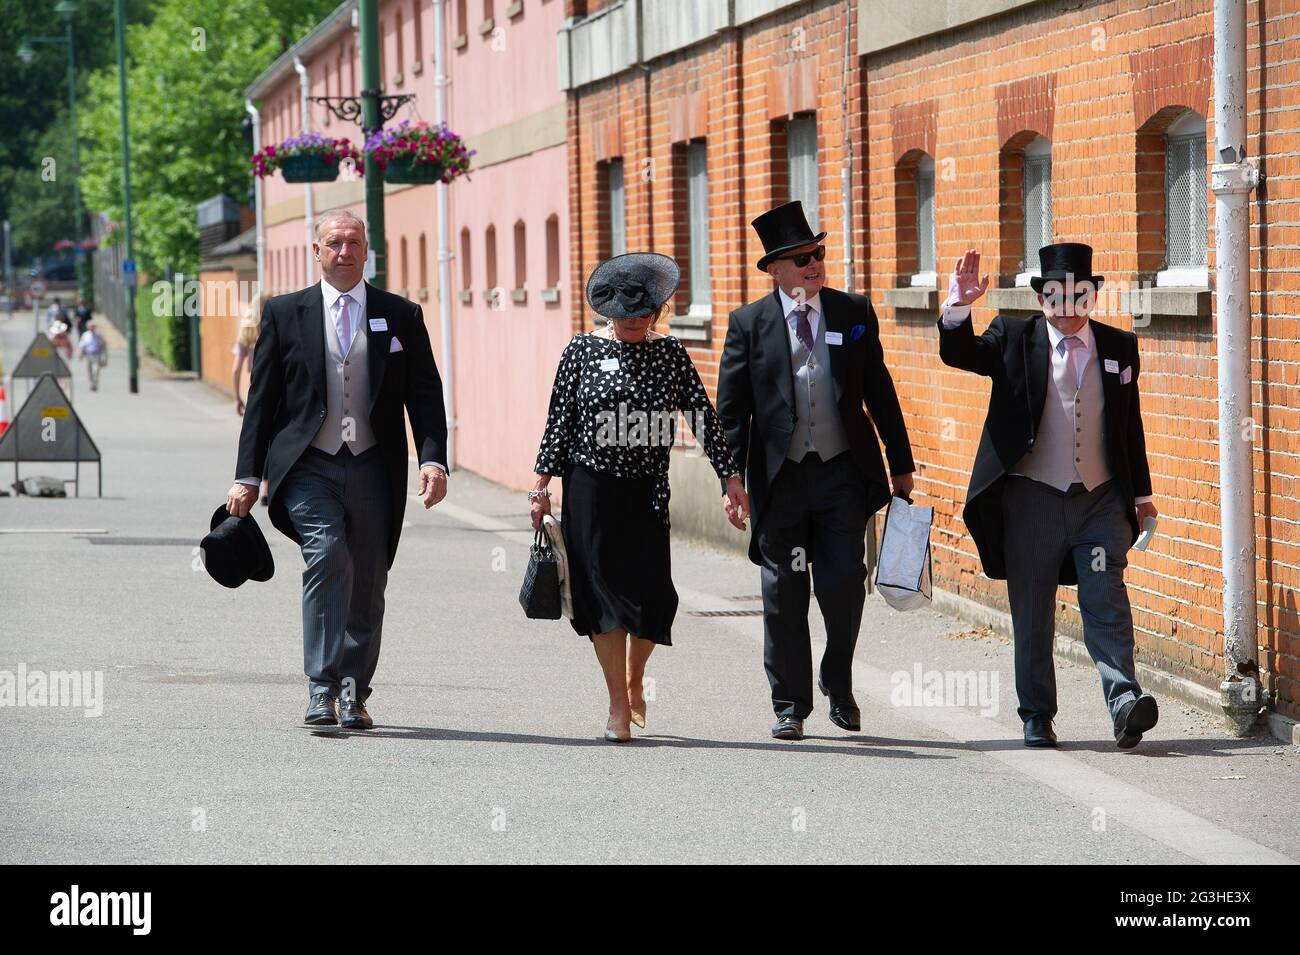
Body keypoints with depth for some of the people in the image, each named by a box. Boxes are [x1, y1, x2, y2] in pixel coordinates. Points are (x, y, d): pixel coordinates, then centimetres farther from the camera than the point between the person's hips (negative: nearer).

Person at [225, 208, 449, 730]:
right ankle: (323, 691, -22)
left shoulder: (402, 316, 10)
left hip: (373, 471, 2)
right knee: (328, 559, -22)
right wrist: (247, 476, 3)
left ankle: (353, 696, 20)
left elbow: (425, 394, 7)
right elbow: (262, 399, 8)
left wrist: (433, 459, -8)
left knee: (366, 588, 6)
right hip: (309, 467, -2)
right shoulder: (285, 313, 7)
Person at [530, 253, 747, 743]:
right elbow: (560, 420, 2)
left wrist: (729, 476, 0)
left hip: (647, 490, 2)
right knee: (606, 588, -3)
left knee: (654, 593, -3)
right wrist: (542, 484, -1)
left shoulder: (670, 353, 6)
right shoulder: (583, 350, 1)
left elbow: (702, 416, 5)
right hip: (591, 486, -2)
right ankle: (619, 705, 1)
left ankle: (633, 679, 25)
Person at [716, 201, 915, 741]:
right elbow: (731, 408, 1)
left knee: (844, 585, -5)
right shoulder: (749, 324, 1)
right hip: (779, 475, -1)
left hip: (843, 473, 1)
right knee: (784, 595, 5)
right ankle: (790, 705, 15)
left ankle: (838, 684, 20)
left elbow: (879, 392, 10)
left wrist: (900, 464, 9)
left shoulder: (854, 313, 6)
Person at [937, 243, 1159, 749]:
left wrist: (1140, 492, 14)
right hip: (1032, 497, 0)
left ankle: (1124, 702, -18)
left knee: (1106, 604, -11)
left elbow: (1130, 424, 14)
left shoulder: (1119, 347, 9)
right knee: (1032, 614, 6)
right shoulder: (1014, 338, 3)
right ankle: (1037, 717, 16)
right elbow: (959, 354, -11)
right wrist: (958, 307, -29)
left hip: (1102, 499, 1)